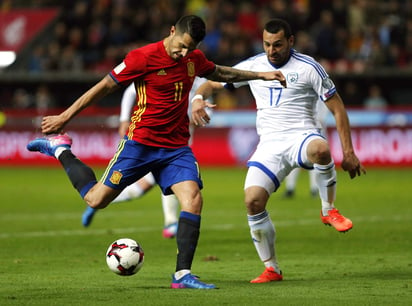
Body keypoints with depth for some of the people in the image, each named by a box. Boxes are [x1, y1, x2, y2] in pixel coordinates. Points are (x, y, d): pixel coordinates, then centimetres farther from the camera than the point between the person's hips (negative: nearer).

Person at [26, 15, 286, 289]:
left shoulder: (194, 60, 5)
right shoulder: (144, 57, -14)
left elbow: (220, 73, 28)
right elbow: (105, 87, -7)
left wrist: (260, 75, 27)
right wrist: (65, 117, -4)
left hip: (177, 147, 5)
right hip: (141, 143, -5)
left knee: (193, 199, -18)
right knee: (96, 200, -1)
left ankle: (183, 274, -14)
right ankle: (60, 149, 24)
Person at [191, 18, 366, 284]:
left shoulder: (308, 68, -1)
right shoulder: (253, 66, 10)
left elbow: (337, 108, 1)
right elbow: (213, 83, 16)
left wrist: (348, 152, -4)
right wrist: (199, 97, -10)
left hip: (302, 136, -3)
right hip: (269, 145, 3)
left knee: (320, 149, -41)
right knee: (253, 200, -18)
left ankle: (329, 210, -14)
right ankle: (272, 269, -1)